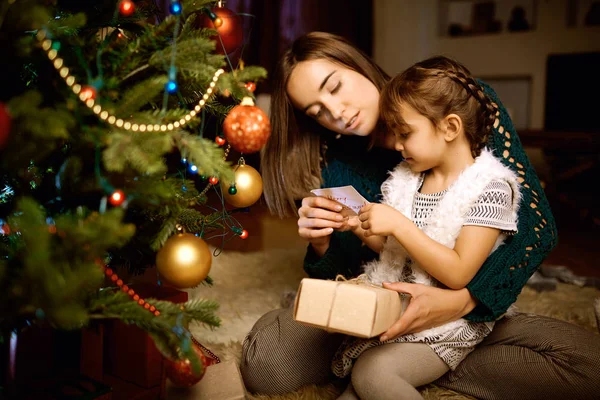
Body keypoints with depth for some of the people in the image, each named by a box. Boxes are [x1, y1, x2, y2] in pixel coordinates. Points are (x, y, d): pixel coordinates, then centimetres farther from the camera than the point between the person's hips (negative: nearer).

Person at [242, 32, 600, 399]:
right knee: (264, 357, -23)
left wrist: (462, 300, -27)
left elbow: (537, 224, -13)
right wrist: (321, 245, -21)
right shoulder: (337, 162, -4)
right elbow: (338, 279, 2)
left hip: (472, 312, 0)